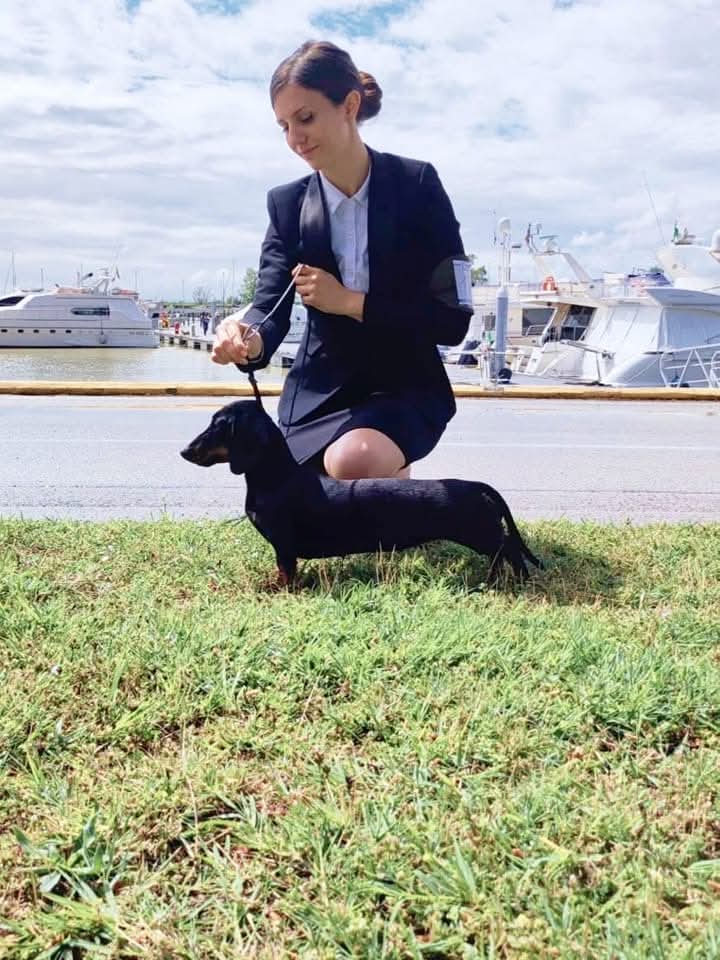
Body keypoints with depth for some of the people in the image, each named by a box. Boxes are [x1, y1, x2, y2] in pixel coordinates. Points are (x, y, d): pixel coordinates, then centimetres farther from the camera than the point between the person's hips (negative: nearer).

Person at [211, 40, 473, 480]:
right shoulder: (287, 203, 0)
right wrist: (248, 338, -34)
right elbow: (271, 308, -9)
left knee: (353, 462, -33)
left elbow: (453, 319, -14)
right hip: (321, 392, 4)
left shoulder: (417, 184, -9)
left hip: (404, 387, -3)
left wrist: (349, 301, -21)